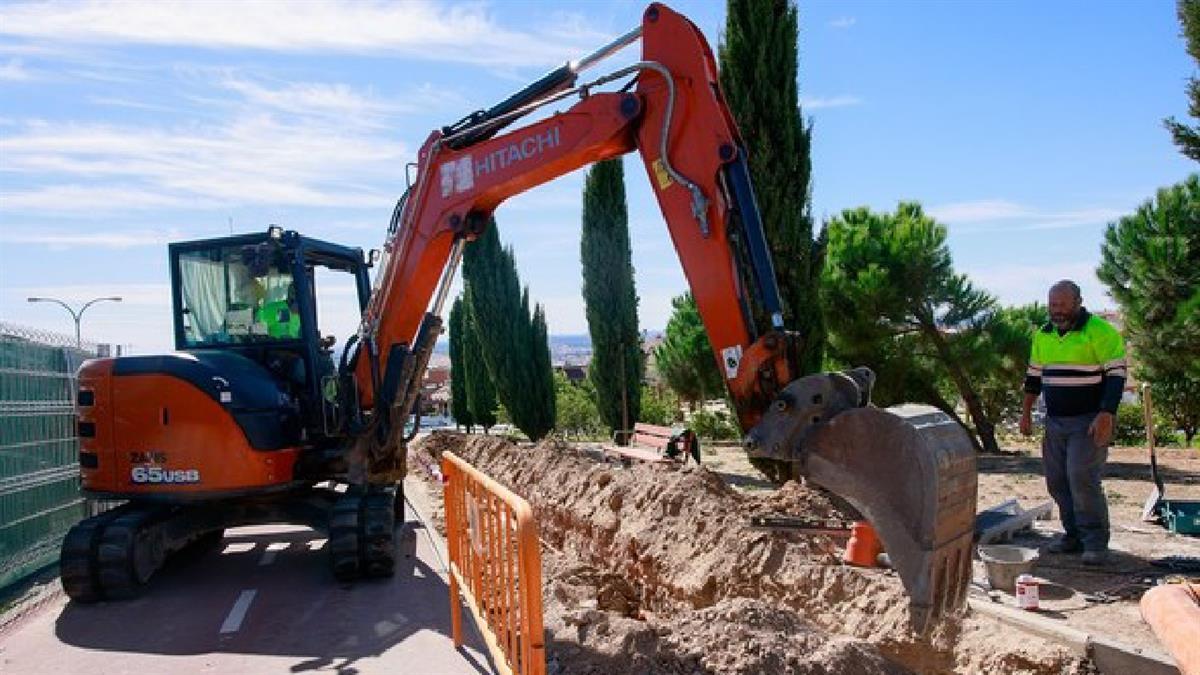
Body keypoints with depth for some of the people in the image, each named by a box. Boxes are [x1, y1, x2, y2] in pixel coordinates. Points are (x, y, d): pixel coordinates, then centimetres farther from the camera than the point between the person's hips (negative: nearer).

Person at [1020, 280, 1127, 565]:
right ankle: (1074, 534, 19)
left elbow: (1116, 374, -13)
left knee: (1082, 478, -13)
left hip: (1090, 421, -7)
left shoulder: (1100, 331, -9)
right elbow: (1034, 375, 20)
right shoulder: (1043, 335, 11)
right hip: (1055, 421, 7)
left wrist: (1106, 415, -21)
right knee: (1057, 481, 7)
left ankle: (1095, 542, -3)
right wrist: (1026, 412, 17)